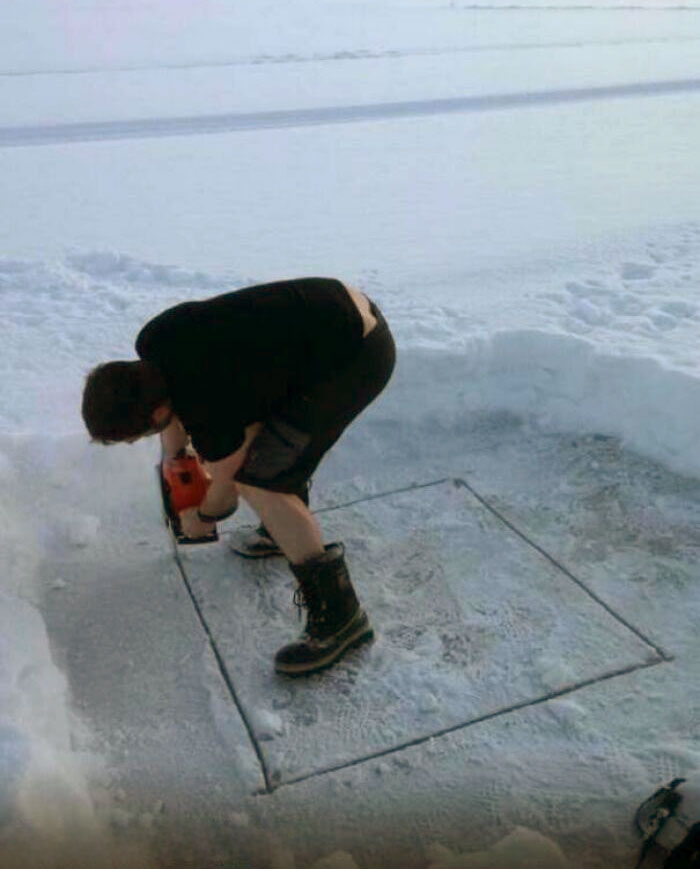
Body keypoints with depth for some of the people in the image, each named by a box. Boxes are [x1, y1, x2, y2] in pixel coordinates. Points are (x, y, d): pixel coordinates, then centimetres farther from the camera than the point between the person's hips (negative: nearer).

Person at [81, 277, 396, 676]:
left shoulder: (211, 417, -25)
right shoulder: (152, 342, -4)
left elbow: (225, 490, -5)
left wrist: (201, 519, 15)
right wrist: (172, 457, 29)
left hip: (358, 356, -10)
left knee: (259, 482, -12)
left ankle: (340, 617, -4)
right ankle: (287, 527, 42)